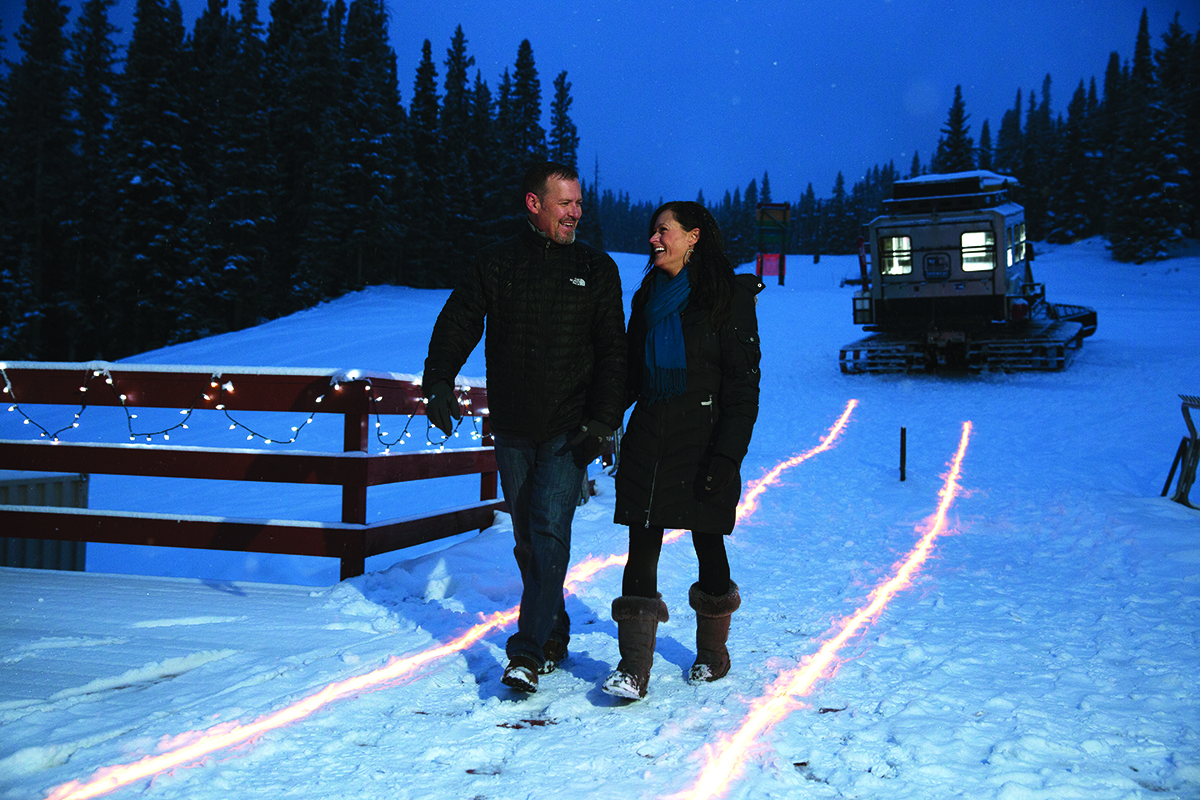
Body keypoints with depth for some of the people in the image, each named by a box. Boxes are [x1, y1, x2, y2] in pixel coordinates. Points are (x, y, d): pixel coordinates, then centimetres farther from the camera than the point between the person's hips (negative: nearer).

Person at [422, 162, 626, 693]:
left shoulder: (596, 269, 4)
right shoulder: (495, 264, 6)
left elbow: (612, 350, 1)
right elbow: (456, 325, 4)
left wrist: (603, 420, -8)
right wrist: (439, 382, -13)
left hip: (568, 430, -2)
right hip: (512, 429, 2)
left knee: (549, 532, -13)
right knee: (526, 540, 9)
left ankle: (528, 652, -9)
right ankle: (553, 634, 26)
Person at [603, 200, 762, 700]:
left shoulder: (729, 296, -3)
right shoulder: (648, 297, 14)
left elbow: (744, 387, -7)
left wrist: (728, 454, -15)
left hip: (702, 441, -4)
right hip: (647, 439, 5)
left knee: (707, 542, 6)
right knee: (641, 546, -4)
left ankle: (712, 653, 27)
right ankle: (633, 668, -4)